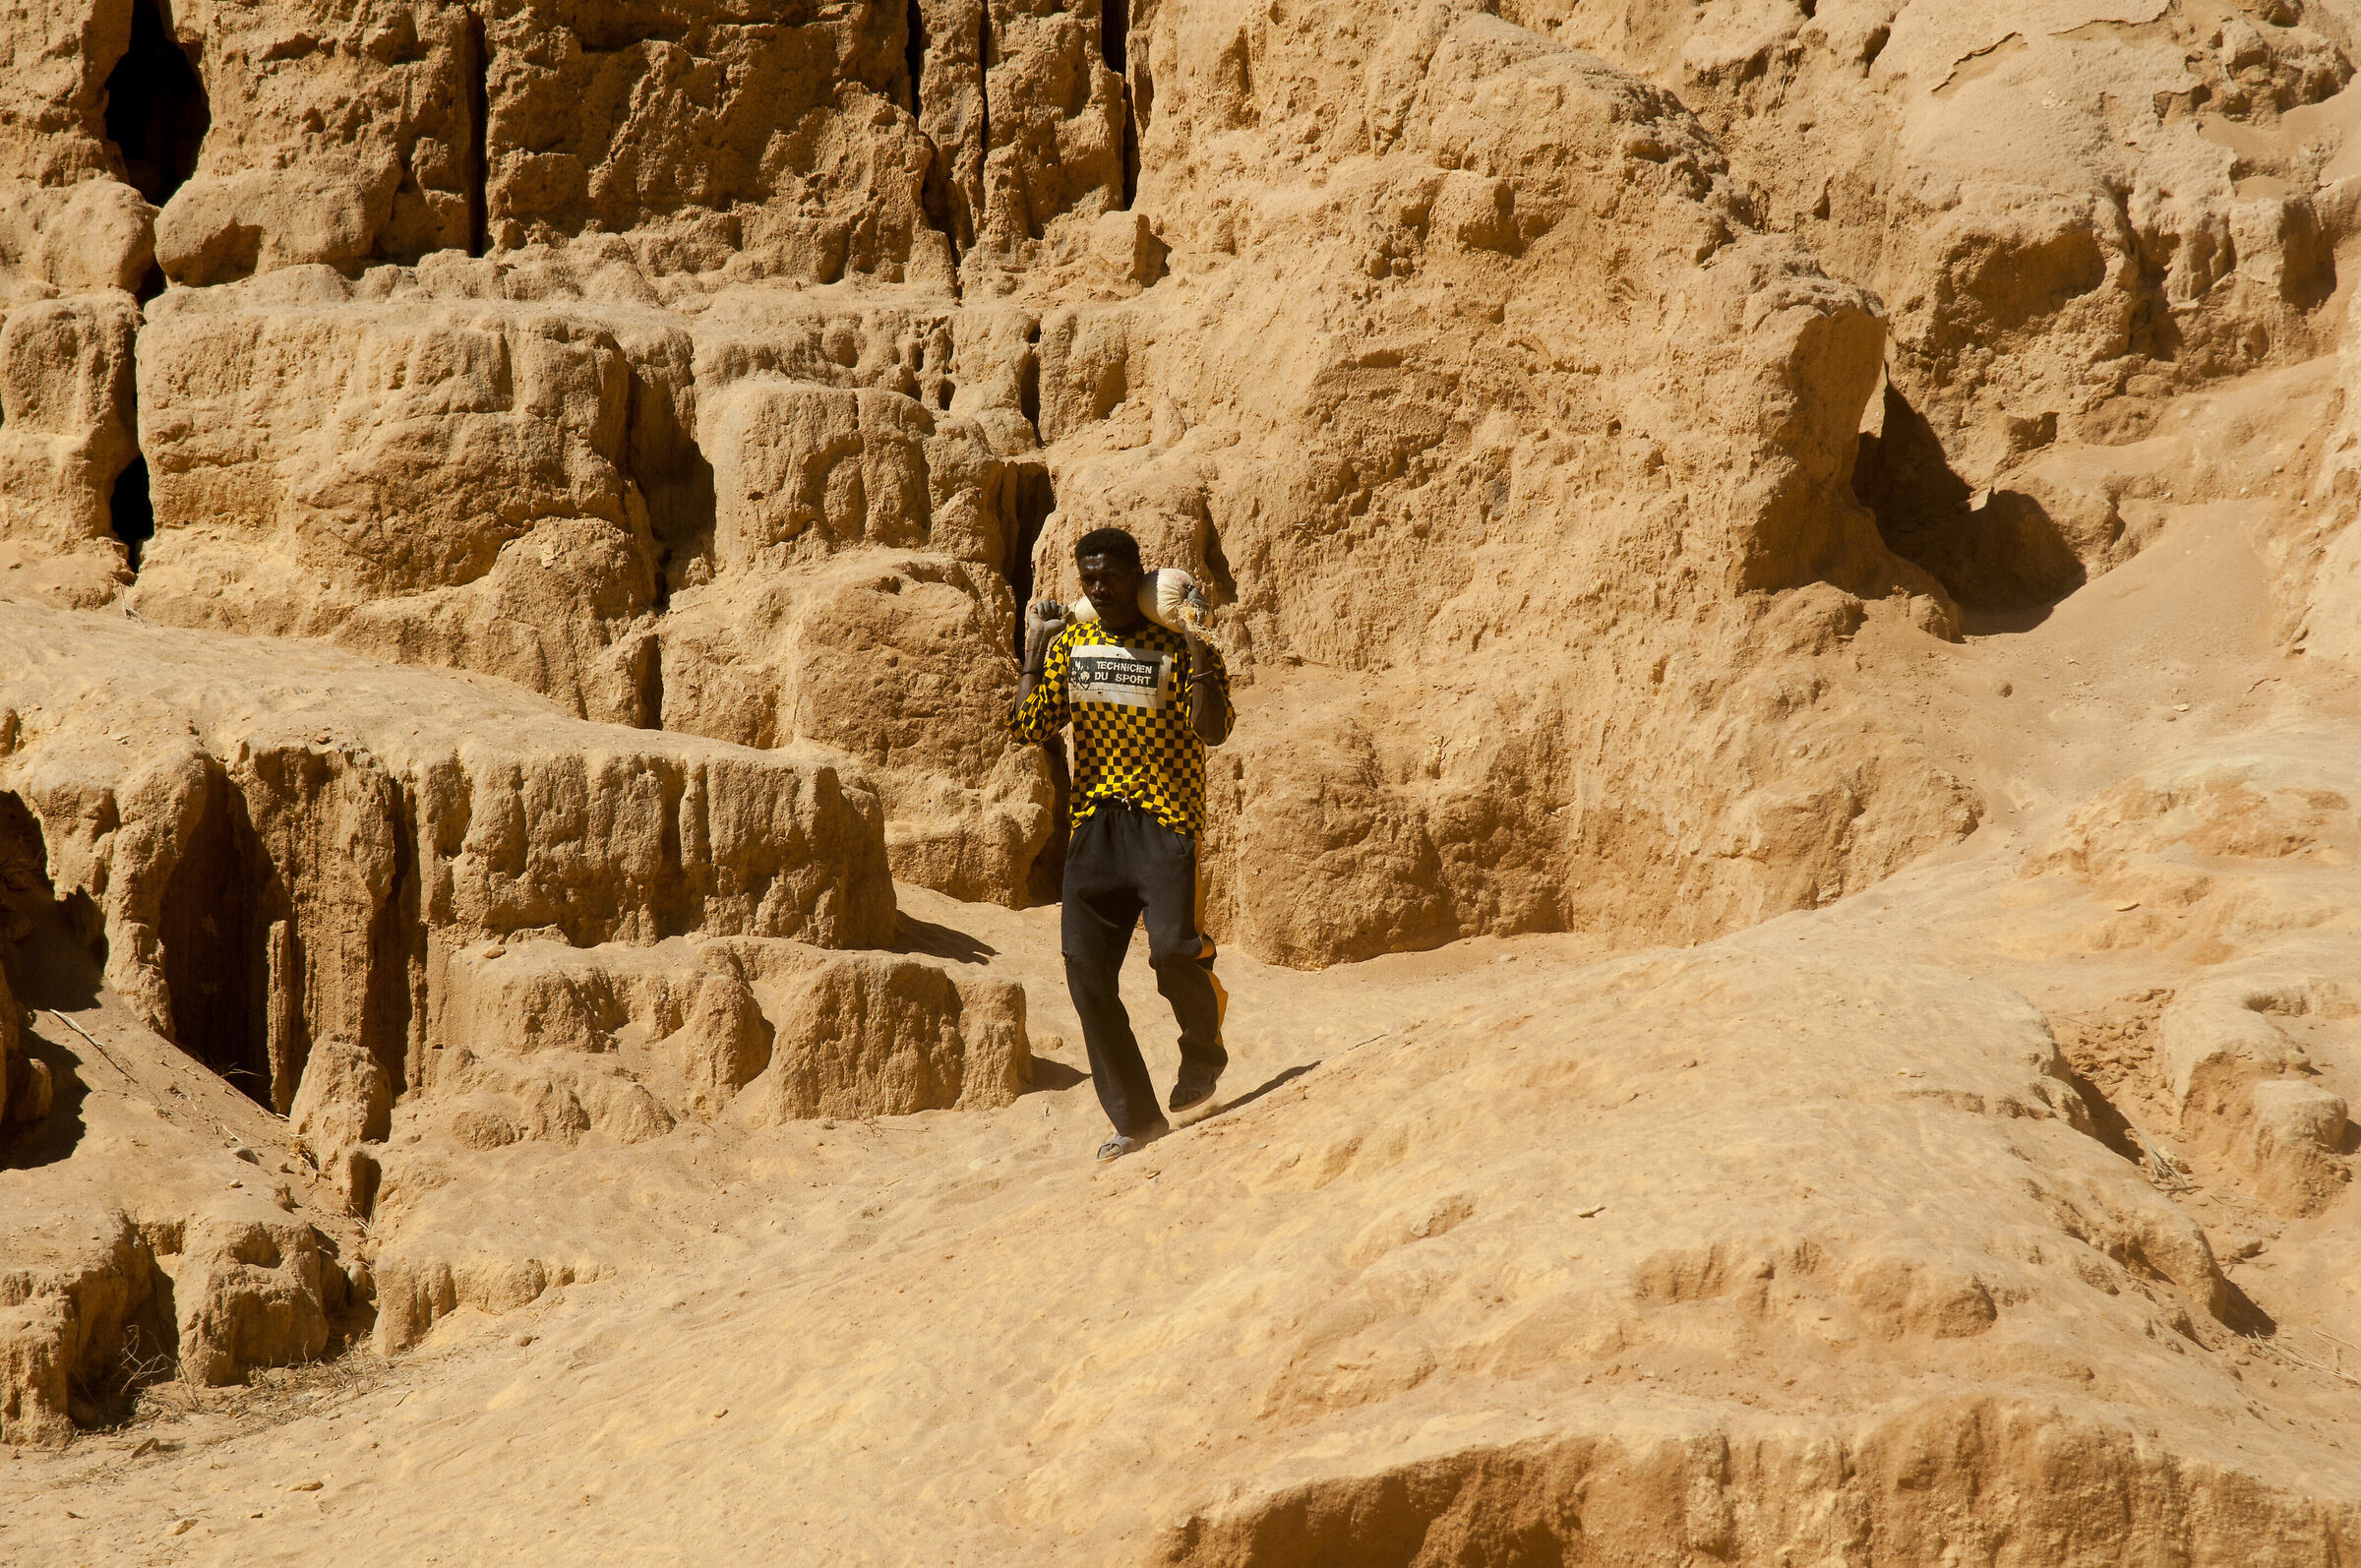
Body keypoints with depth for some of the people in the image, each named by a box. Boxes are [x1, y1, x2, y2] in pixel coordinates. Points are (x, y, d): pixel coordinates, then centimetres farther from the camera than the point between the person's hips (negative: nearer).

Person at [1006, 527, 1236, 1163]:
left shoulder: (1177, 647, -2)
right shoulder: (1070, 645, 12)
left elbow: (1213, 729, -14)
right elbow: (1029, 726, 5)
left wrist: (1195, 645, -18)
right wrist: (1034, 647, 2)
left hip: (1165, 821, -5)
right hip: (1093, 824, 5)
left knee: (1173, 951, -23)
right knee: (1087, 971, -3)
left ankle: (1202, 1061, 10)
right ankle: (1135, 1119, 8)